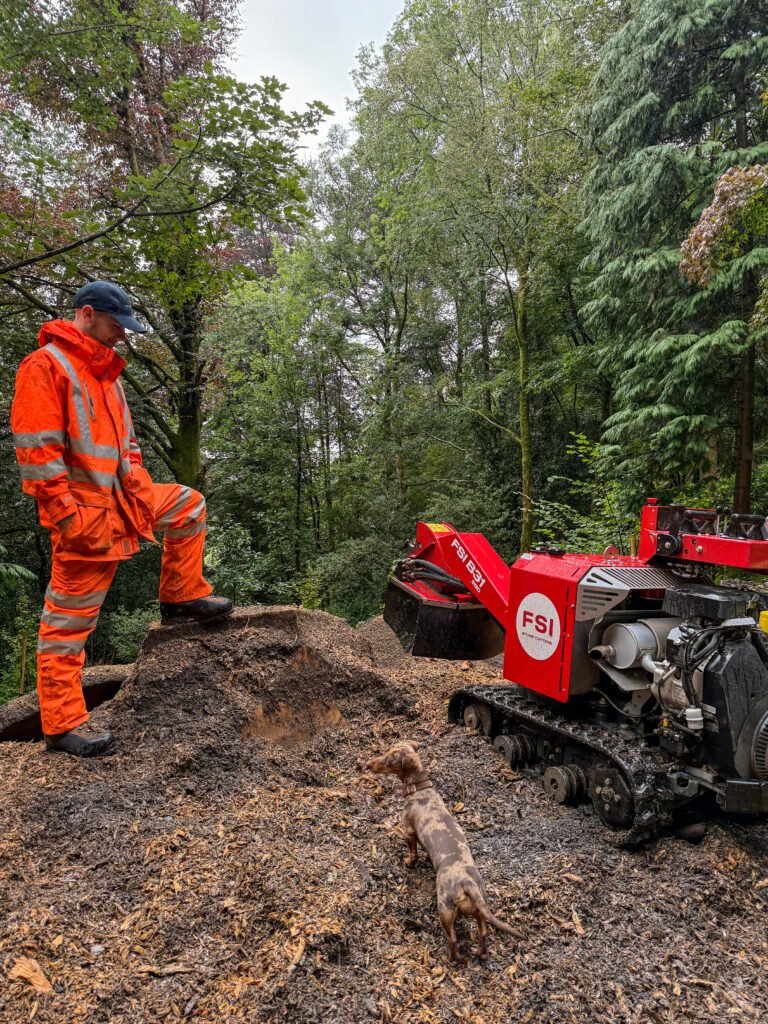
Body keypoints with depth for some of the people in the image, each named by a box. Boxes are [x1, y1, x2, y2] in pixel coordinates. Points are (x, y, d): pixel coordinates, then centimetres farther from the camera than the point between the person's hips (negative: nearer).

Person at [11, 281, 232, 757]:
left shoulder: (105, 373, 18)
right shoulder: (45, 365, -11)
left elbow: (125, 441, 23)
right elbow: (36, 448, -18)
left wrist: (144, 489, 12)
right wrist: (67, 514, -21)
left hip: (121, 499, 9)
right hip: (83, 510, -9)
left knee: (189, 504, 16)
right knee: (70, 618, -2)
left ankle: (183, 597, 22)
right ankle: (63, 724, 7)